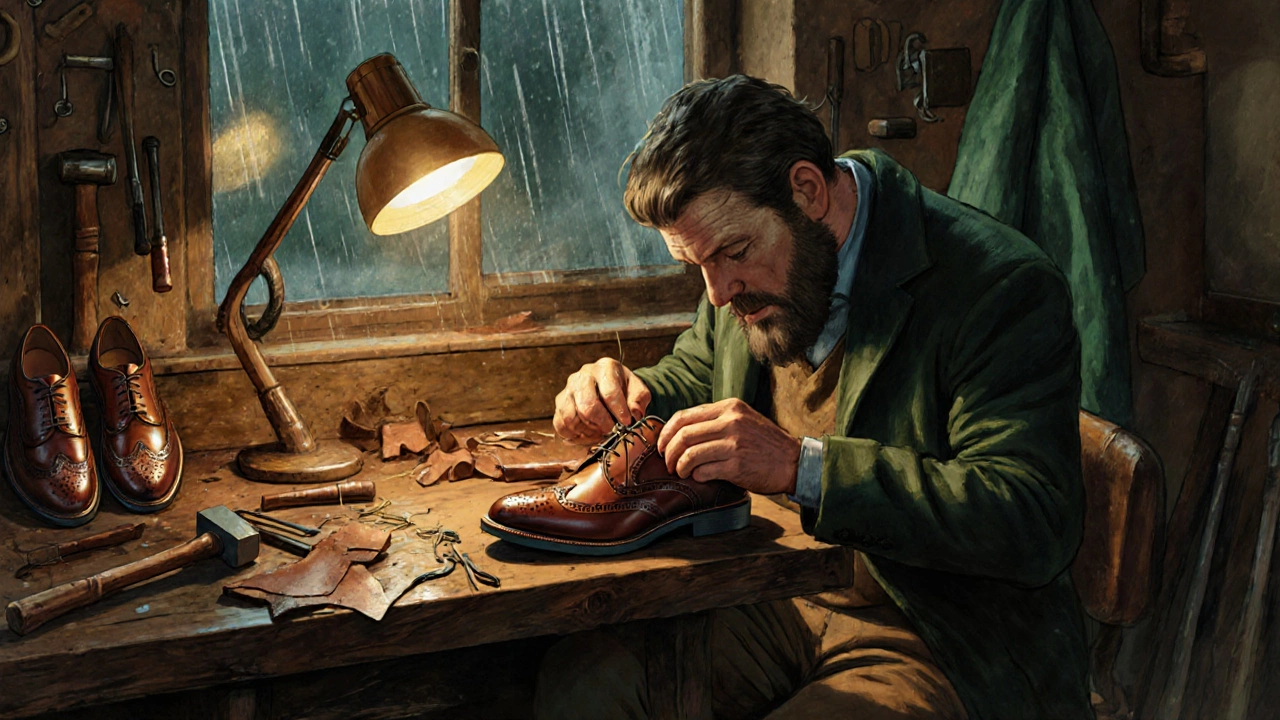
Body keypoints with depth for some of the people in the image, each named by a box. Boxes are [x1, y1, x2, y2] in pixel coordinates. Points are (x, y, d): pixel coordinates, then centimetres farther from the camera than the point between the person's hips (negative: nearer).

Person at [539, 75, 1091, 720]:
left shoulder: (1002, 287, -19)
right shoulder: (753, 269, 5)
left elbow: (1035, 525, -27)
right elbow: (693, 378, 23)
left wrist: (801, 467, -33)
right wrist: (630, 398, -4)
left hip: (937, 648, -6)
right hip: (777, 606, 6)